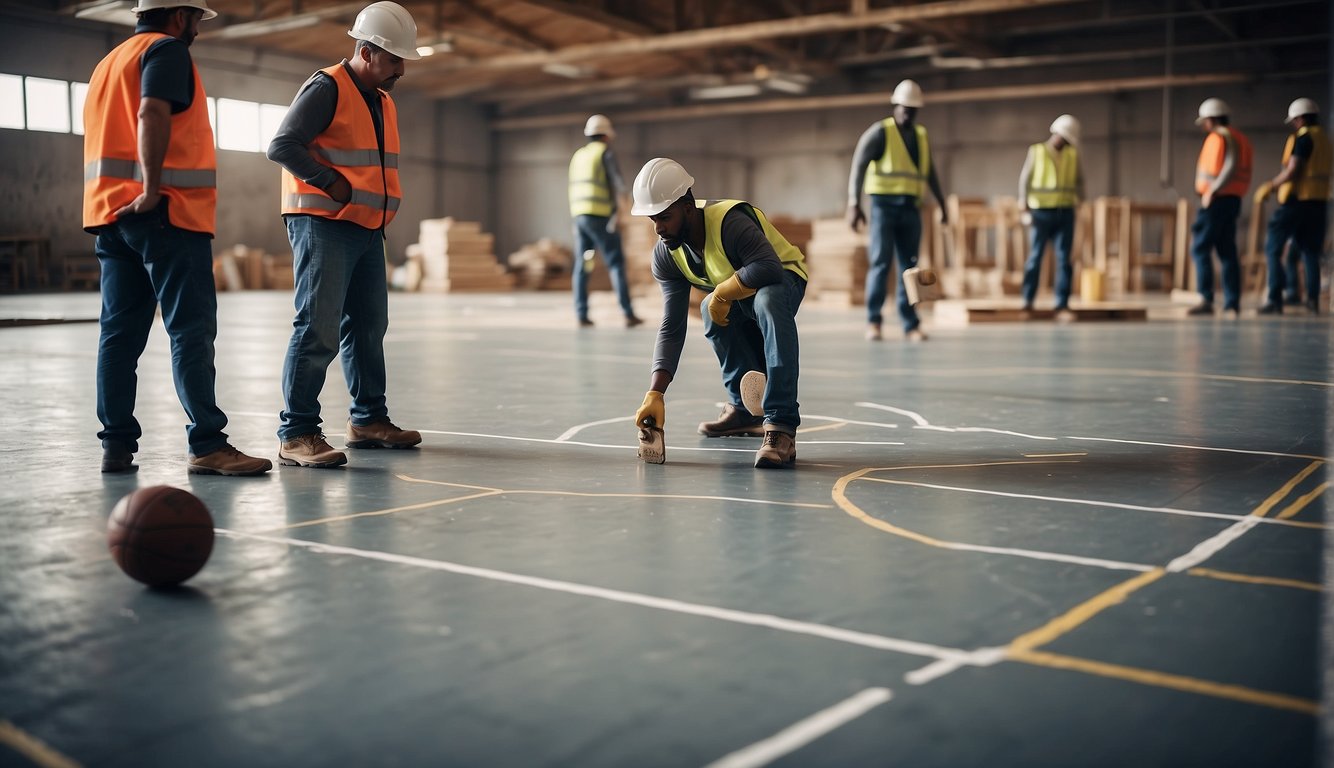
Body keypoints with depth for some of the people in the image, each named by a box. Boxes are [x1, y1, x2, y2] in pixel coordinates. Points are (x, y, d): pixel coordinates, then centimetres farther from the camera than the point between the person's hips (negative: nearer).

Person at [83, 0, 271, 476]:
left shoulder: (110, 61, 26)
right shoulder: (166, 49, -3)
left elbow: (102, 133, 25)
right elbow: (152, 114, -19)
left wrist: (122, 196, 20)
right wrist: (152, 189, -23)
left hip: (109, 211, 9)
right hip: (166, 213, -9)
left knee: (120, 332, 6)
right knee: (192, 331, -10)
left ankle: (117, 445, 6)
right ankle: (207, 445, -13)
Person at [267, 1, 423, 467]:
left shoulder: (382, 101, 18)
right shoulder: (327, 88, -9)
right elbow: (281, 146, -16)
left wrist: (383, 204, 12)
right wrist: (331, 183, -18)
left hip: (367, 230, 9)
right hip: (322, 225, -9)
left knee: (368, 325, 14)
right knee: (318, 329, -12)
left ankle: (368, 419, 26)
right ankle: (296, 435, -9)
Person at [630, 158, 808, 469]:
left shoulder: (730, 221, -35)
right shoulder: (666, 255, -14)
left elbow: (769, 268, -48)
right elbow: (671, 328, -17)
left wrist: (722, 294, -32)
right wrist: (655, 394, -27)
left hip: (783, 278, -9)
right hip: (733, 296, 9)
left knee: (768, 300, -37)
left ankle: (781, 426, -43)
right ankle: (745, 408, 5)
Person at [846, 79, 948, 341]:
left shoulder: (921, 136, 14)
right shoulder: (879, 133, -3)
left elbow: (931, 175, 22)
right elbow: (858, 169, -10)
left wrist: (943, 205, 20)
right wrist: (854, 205, -20)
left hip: (910, 209, 5)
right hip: (884, 205, -5)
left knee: (909, 266, 3)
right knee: (881, 262, -11)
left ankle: (911, 325, 6)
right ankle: (873, 321, -4)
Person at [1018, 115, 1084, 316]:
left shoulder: (1073, 154, 10)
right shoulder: (1036, 151, 2)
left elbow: (1079, 179, 15)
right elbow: (1024, 180, -1)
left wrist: (1079, 197, -3)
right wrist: (1024, 209, -9)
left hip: (1065, 213, 3)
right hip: (1041, 212, -3)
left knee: (1064, 258, -1)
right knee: (1035, 256, -4)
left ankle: (1062, 304, 0)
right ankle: (1028, 301, 0)